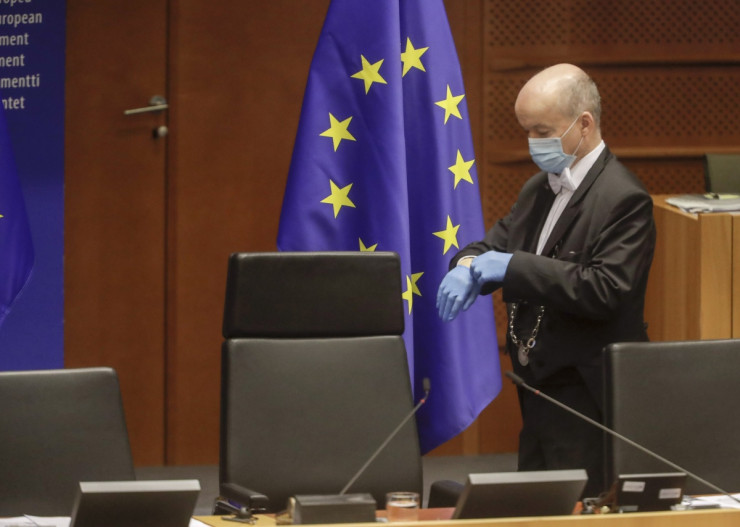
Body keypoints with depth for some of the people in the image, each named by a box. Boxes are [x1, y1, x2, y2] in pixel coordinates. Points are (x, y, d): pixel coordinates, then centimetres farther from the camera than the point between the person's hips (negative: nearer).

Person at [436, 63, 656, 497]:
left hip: (586, 401, -9)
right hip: (538, 393, 9)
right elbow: (496, 246, 19)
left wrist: (512, 266, -22)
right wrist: (468, 265, -7)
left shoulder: (624, 199, -15)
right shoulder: (538, 190, 14)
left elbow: (606, 291, -24)